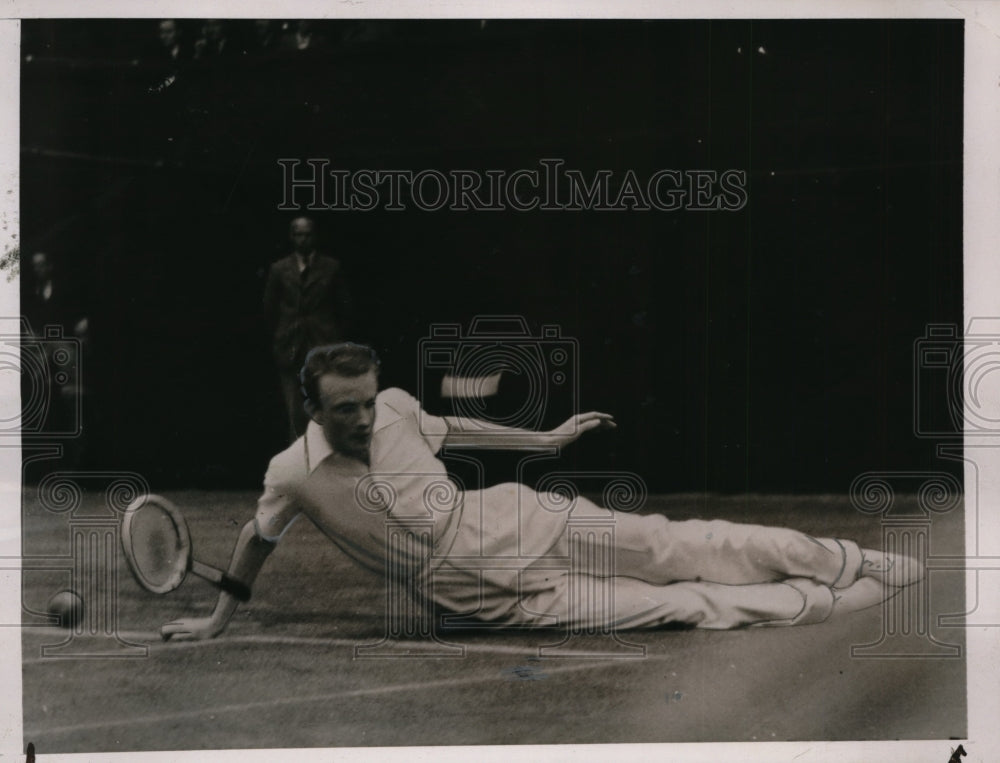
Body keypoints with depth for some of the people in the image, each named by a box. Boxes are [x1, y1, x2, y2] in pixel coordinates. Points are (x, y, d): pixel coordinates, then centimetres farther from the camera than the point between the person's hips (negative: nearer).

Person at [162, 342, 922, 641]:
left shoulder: (392, 405, -5)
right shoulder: (292, 474, -13)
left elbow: (451, 427, 15)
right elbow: (258, 538, 6)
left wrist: (547, 438, 20)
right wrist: (219, 618, 13)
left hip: (509, 523, 2)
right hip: (486, 597, -2)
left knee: (674, 549, -6)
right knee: (678, 606, -10)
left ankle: (849, 561, 4)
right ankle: (835, 601, -7)